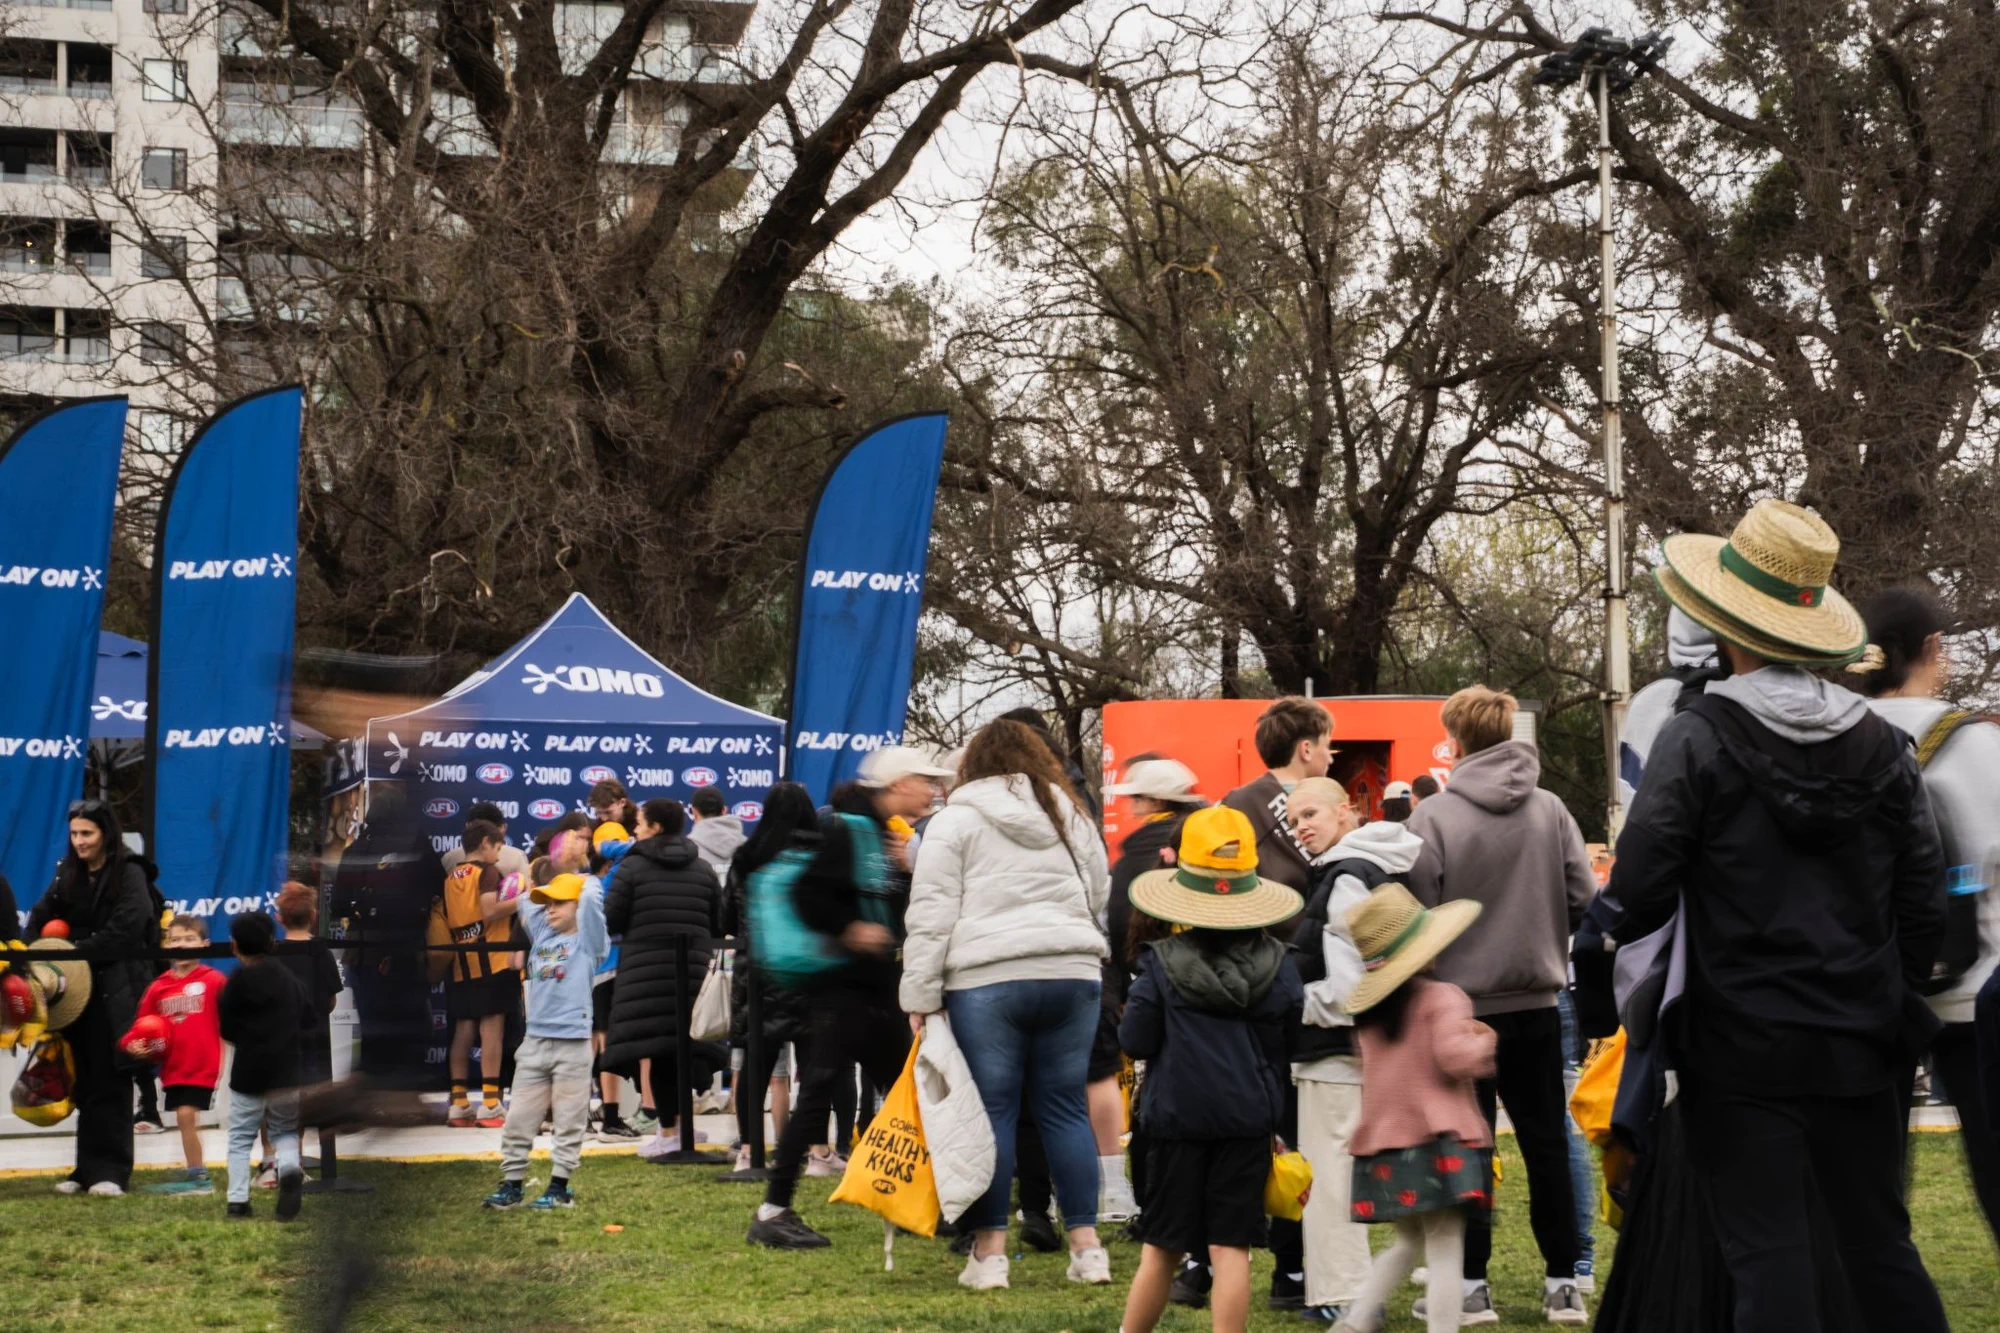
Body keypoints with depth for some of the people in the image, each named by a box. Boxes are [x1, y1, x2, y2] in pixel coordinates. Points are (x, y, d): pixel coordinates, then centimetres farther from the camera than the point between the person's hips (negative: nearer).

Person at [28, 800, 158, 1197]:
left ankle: (111, 1171, -2)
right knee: (84, 1084, 7)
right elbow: (41, 919, 10)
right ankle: (87, 1168, 12)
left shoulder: (129, 875, -5)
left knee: (110, 1083, -5)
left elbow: (124, 930, -14)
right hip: (78, 989, 6)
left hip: (116, 992, -5)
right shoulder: (67, 876, 14)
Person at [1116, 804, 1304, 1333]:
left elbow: (1135, 1042, -5)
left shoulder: (1163, 963, -8)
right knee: (1230, 1248, 0)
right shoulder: (1276, 965, -1)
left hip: (1177, 1115, -1)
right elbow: (1288, 1046, 6)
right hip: (1250, 1118, 1)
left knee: (1163, 1247, 10)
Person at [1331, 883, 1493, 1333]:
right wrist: (1484, 1041, -2)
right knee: (1445, 1253, -5)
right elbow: (1454, 1056, -23)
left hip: (1382, 1146, 7)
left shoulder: (1369, 1009, 11)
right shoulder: (1442, 997, -11)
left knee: (1408, 1243, 22)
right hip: (1436, 1143, -7)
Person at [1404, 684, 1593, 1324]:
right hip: (1537, 1002, 3)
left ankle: (1471, 1282, 9)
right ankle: (1562, 1282, 12)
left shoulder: (1433, 816, -13)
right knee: (1546, 1141, 11)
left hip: (1463, 1003, -3)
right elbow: (1584, 899, -2)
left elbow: (1416, 915, -13)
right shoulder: (1550, 809, -3)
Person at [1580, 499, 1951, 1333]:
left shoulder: (1698, 739, -10)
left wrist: (1597, 941, 9)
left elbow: (1641, 889, -12)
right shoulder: (1883, 745, 4)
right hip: (1861, 1046, 4)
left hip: (1741, 1046, -4)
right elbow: (1924, 899, 6)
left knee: (1768, 1256, -2)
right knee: (1880, 1248, 13)